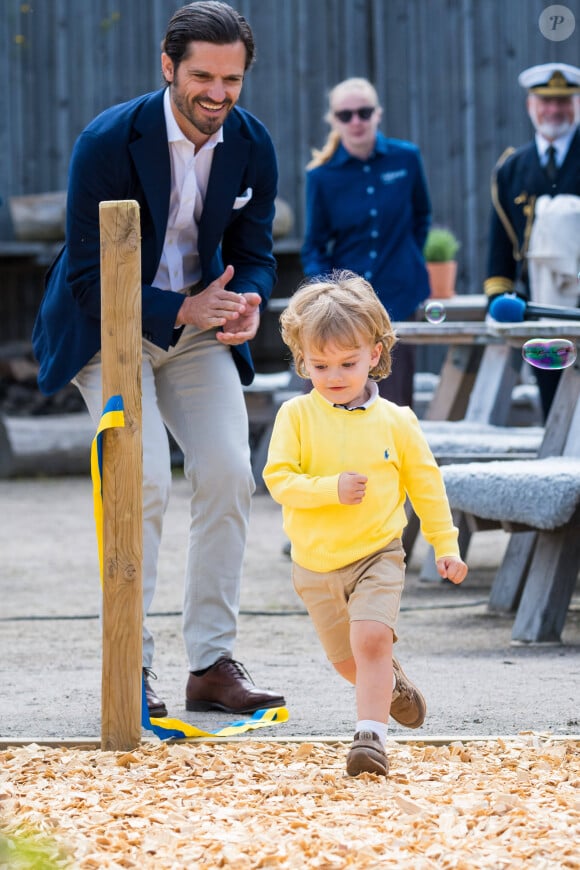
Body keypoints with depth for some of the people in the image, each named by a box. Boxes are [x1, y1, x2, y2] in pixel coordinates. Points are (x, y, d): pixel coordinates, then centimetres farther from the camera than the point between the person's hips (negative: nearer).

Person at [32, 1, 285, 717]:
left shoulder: (251, 147, -8)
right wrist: (180, 310, -32)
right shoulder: (109, 141, -23)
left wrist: (247, 304, -22)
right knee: (145, 478, -20)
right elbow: (88, 276, -20)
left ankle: (212, 664, -3)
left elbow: (252, 253, 3)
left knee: (229, 474, -11)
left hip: (198, 321, 4)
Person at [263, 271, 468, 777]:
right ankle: (392, 684, 44)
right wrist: (331, 489, -27)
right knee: (346, 659, 14)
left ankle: (370, 733, -20)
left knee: (371, 638, -22)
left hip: (377, 555, -2)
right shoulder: (296, 416, -7)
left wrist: (445, 545, 7)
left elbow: (425, 483, 6)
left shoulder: (395, 421, -5)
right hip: (316, 564, 2)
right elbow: (278, 478, -13)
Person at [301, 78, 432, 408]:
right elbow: (314, 247, 1)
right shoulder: (322, 176, -3)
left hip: (397, 303, 1)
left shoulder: (406, 158, 1)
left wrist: (409, 263, 9)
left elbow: (421, 217, 17)